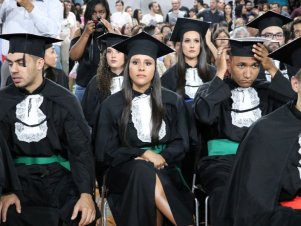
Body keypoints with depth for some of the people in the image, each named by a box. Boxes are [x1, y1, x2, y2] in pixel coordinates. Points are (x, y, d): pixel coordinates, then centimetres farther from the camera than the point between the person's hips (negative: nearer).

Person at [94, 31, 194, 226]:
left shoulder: (172, 101, 7)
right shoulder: (112, 105, 3)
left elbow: (181, 144, 6)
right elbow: (106, 151, 0)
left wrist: (161, 157, -15)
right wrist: (144, 154, -13)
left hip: (164, 168, 0)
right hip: (126, 170, 0)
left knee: (148, 176, -35)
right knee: (144, 171, -35)